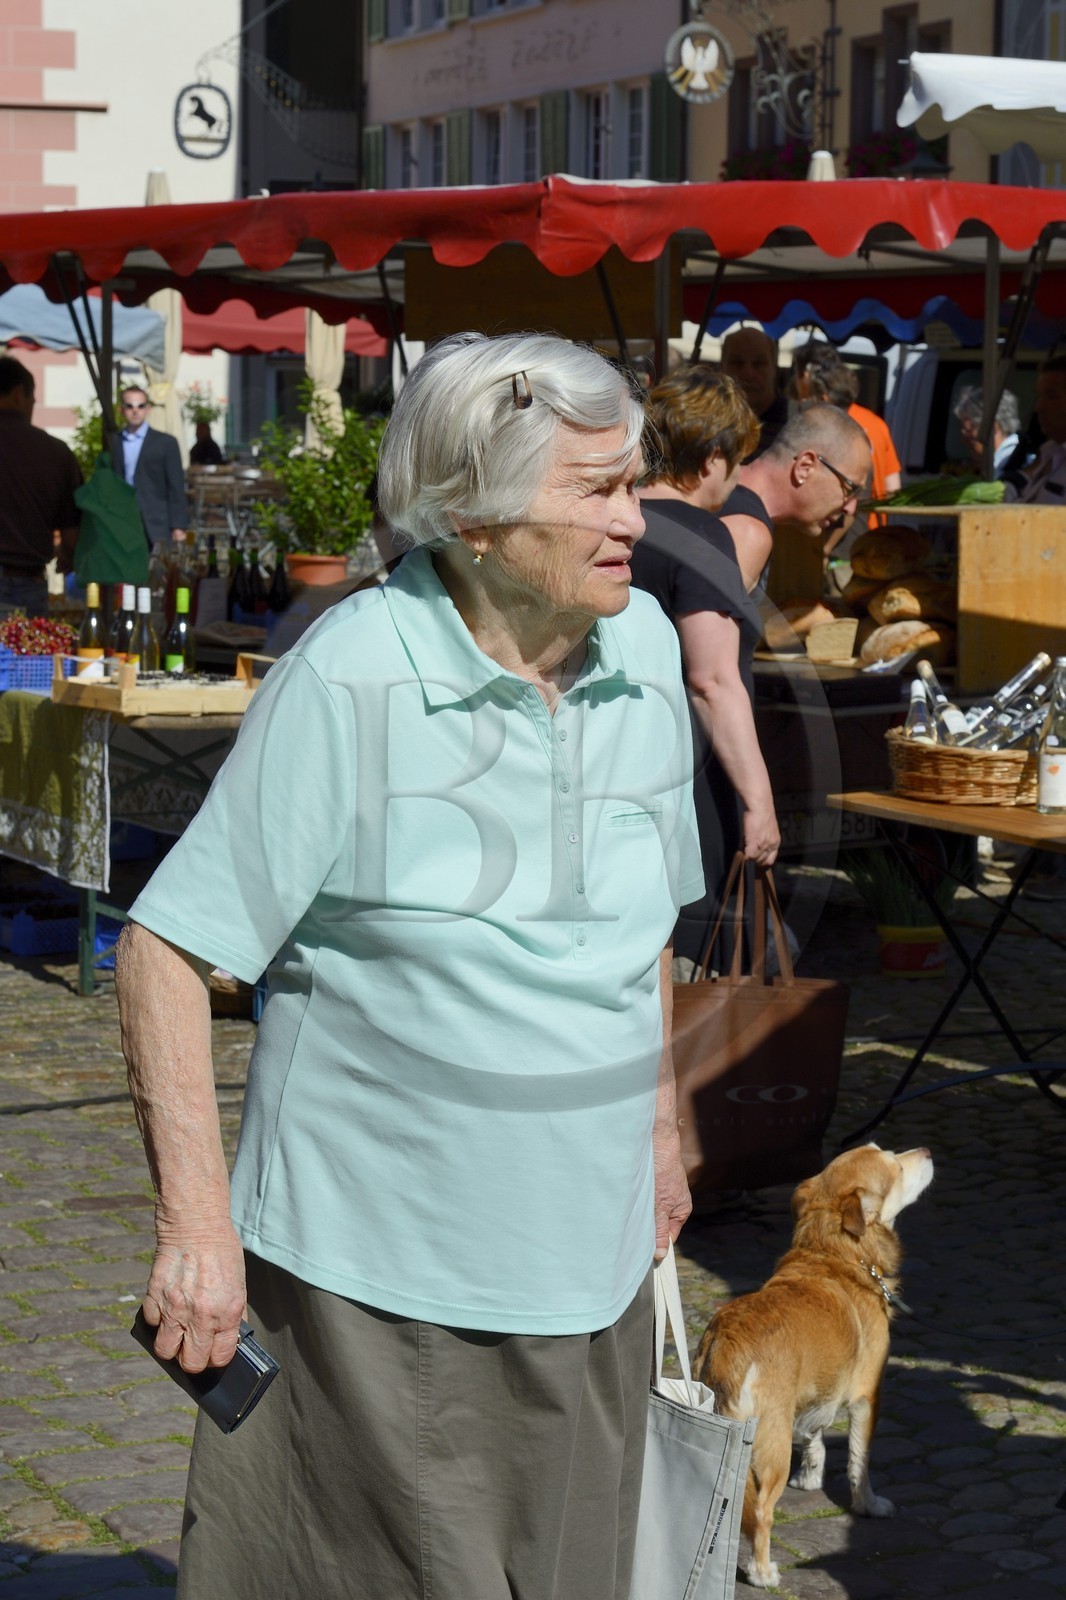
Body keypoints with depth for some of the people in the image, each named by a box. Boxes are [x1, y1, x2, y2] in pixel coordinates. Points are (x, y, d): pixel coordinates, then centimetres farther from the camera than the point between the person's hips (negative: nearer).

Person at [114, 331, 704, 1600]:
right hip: (373, 1270, -6)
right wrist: (196, 1222, -19)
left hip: (581, 1258, 6)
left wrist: (658, 1125, 22)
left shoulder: (644, 648, 3)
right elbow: (164, 949, -15)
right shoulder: (348, 680, -16)